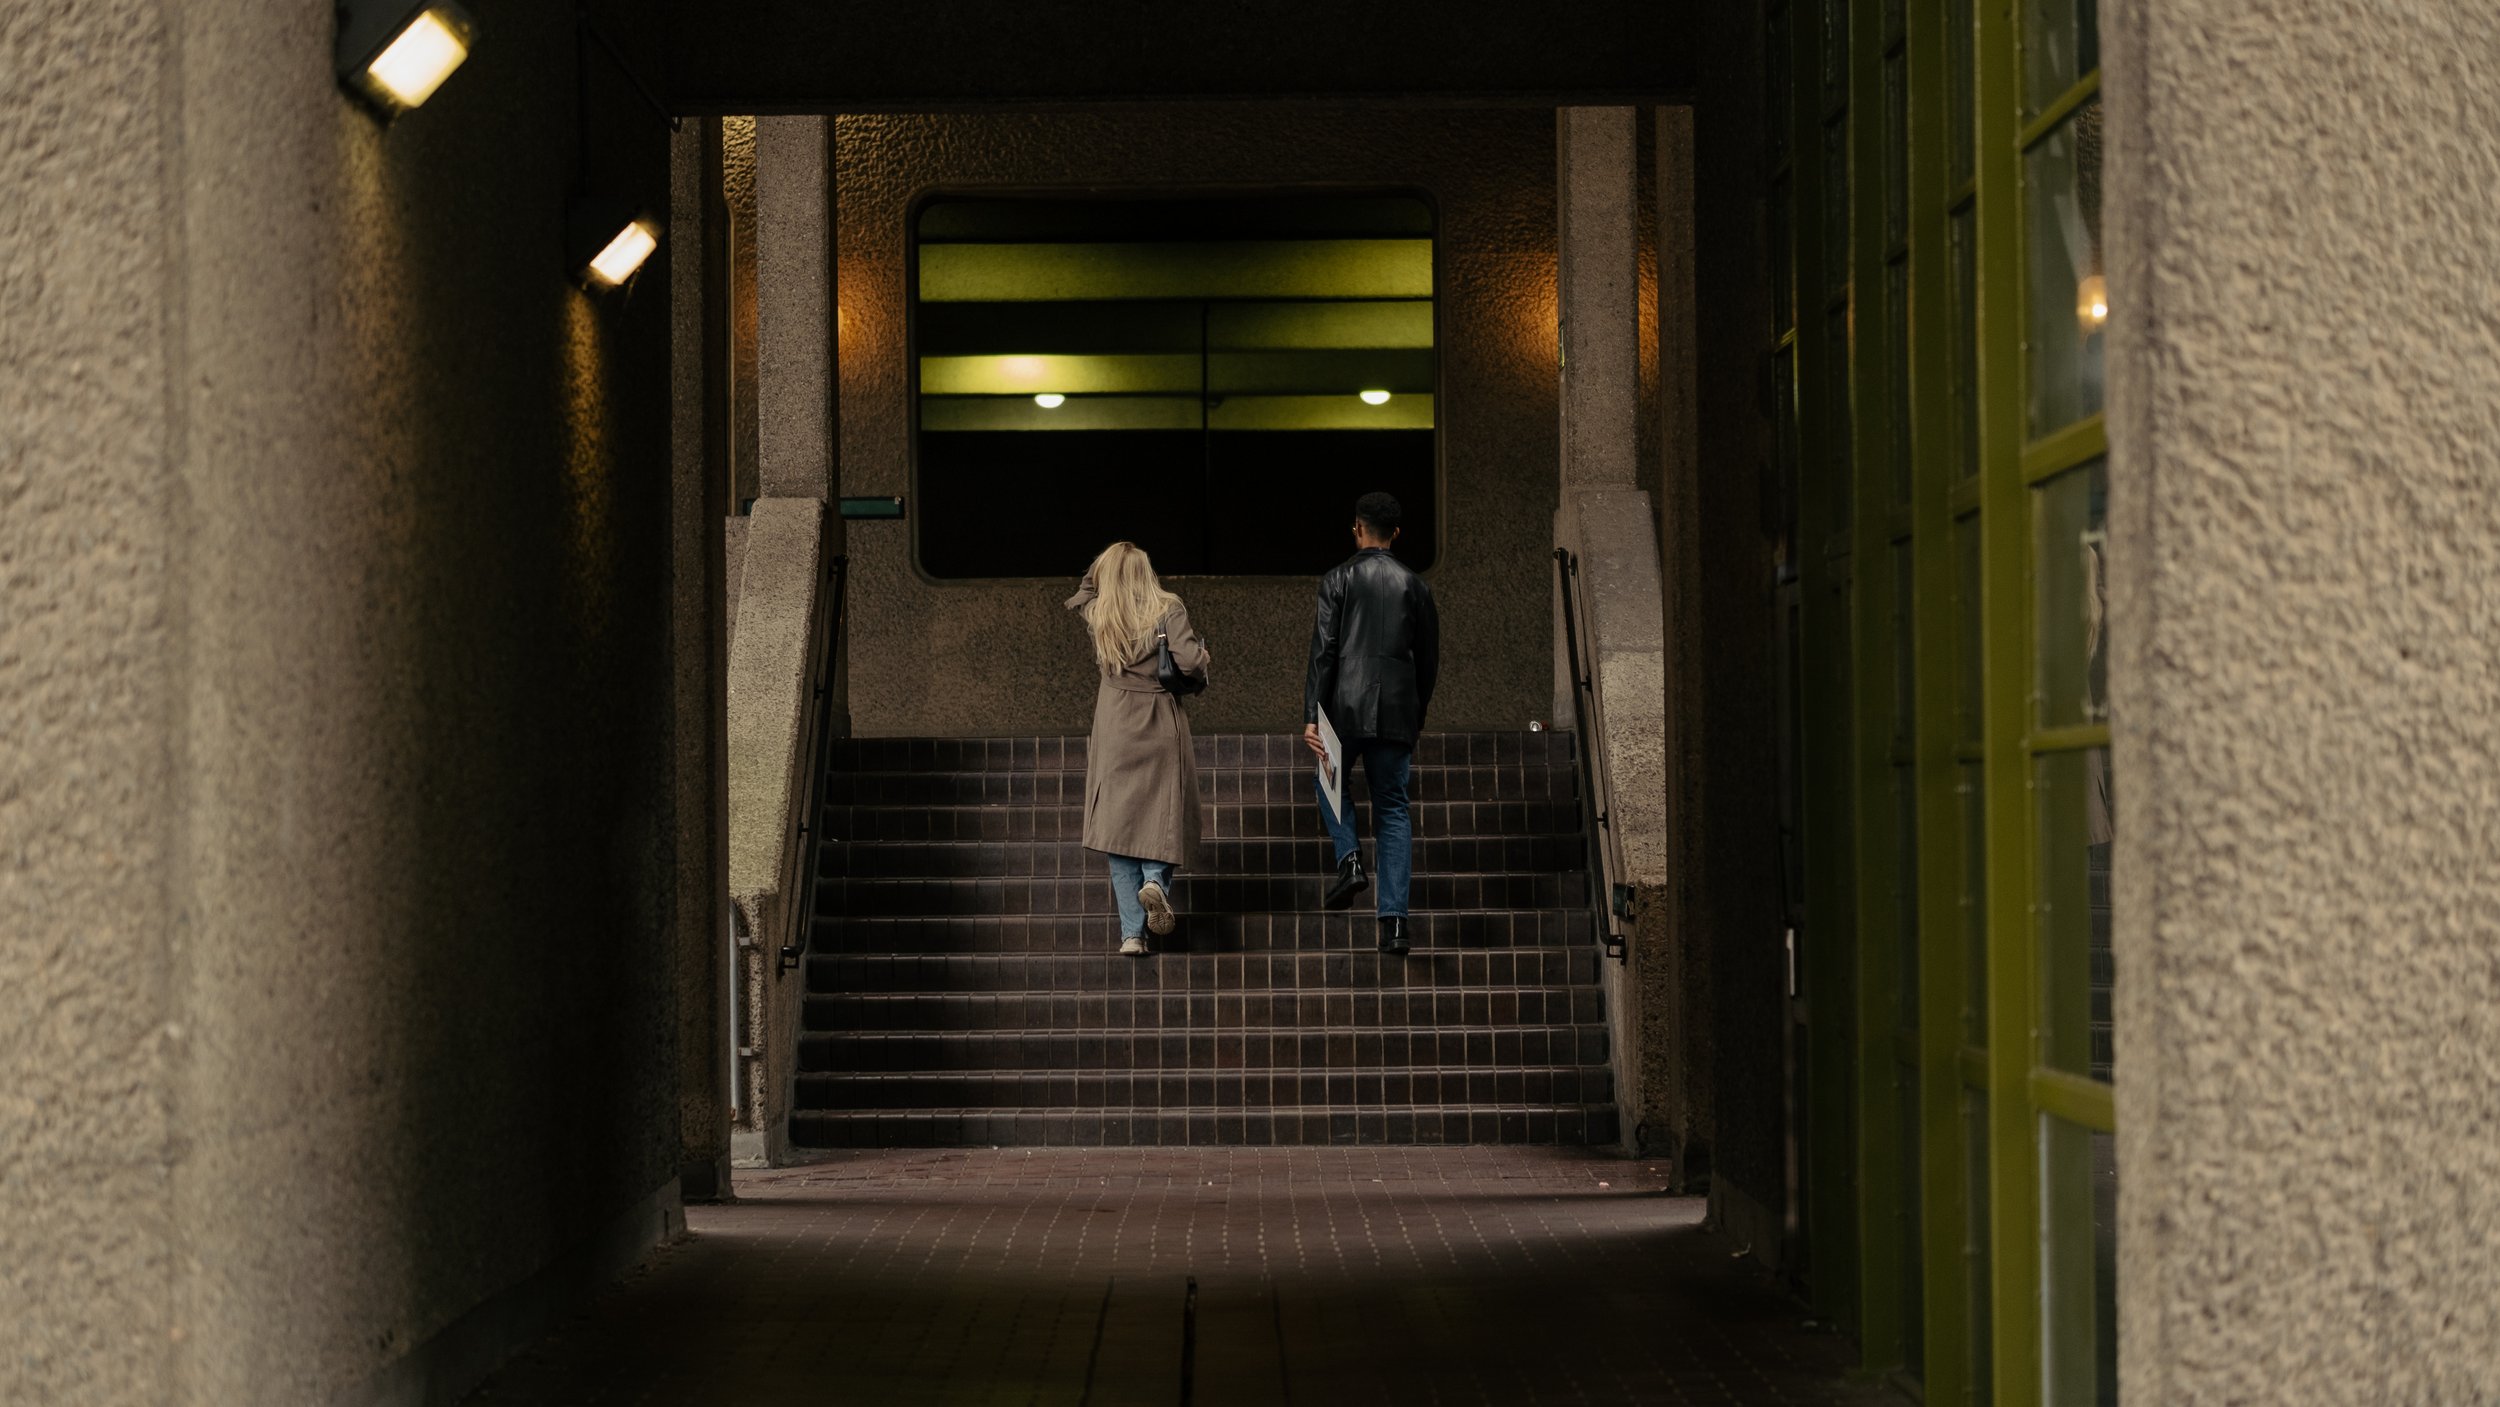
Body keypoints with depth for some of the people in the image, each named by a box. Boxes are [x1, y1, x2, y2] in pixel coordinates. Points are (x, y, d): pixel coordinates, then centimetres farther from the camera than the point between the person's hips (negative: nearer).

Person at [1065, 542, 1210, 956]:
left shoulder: (1097, 614, 3)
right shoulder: (1168, 609, -6)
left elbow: (1078, 598, 26)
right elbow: (1190, 660, -16)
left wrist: (1103, 567, 24)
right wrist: (1204, 658, 4)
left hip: (1115, 728, 2)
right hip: (1162, 726, -2)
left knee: (1119, 821, 4)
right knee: (1164, 813, 11)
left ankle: (1132, 933, -1)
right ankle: (1155, 880, -20)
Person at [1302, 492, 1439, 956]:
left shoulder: (1338, 580, -1)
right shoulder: (1414, 585, 8)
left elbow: (1323, 651, -7)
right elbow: (1429, 659, 11)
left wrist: (1312, 716, -7)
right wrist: (1417, 716, 22)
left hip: (1347, 707, -2)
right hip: (1398, 710, 2)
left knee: (1328, 780, 24)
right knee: (1393, 809, 7)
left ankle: (1349, 858, -2)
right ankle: (1394, 921, -1)